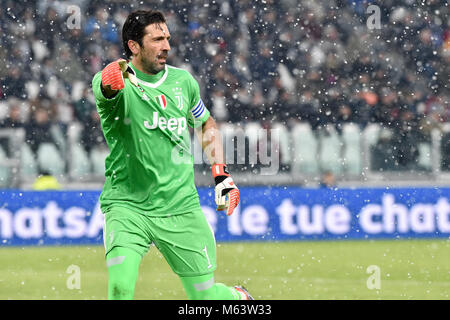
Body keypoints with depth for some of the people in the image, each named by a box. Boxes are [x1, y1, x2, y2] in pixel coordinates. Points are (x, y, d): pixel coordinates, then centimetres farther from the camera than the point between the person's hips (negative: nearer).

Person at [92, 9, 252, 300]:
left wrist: (222, 175, 13)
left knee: (205, 296, 6)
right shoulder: (122, 83, -9)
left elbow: (206, 124, 24)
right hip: (127, 207, -3)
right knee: (121, 288, -25)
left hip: (182, 208, 3)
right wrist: (112, 80, -60)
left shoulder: (183, 81, 6)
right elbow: (105, 87, -35)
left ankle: (238, 297, 40)